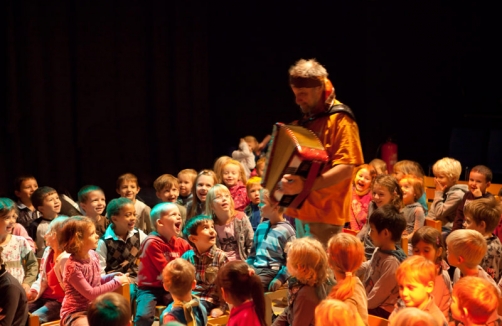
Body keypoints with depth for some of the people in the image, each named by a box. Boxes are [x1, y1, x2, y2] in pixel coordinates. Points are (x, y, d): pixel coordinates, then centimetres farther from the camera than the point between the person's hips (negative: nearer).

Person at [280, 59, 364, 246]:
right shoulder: (305, 120, 16)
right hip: (298, 210, 8)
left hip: (324, 214, -8)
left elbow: (346, 168, -20)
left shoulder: (339, 120, -9)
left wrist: (305, 185, -30)